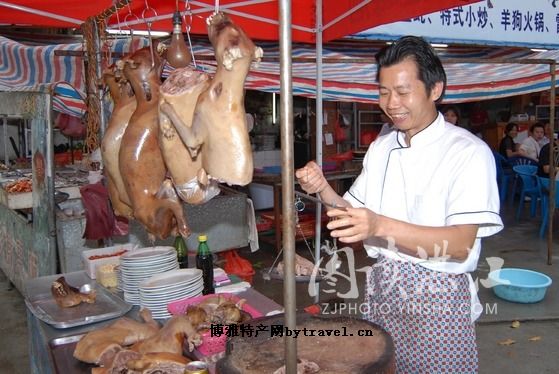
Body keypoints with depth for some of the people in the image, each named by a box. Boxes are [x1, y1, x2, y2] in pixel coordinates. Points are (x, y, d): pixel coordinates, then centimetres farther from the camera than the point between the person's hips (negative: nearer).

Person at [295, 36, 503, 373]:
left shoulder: (469, 152, -14)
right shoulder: (381, 148, 6)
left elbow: (460, 245, -22)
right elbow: (355, 214, 9)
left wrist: (380, 226, -33)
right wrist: (324, 190, -11)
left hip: (437, 297, -5)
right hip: (381, 290, 6)